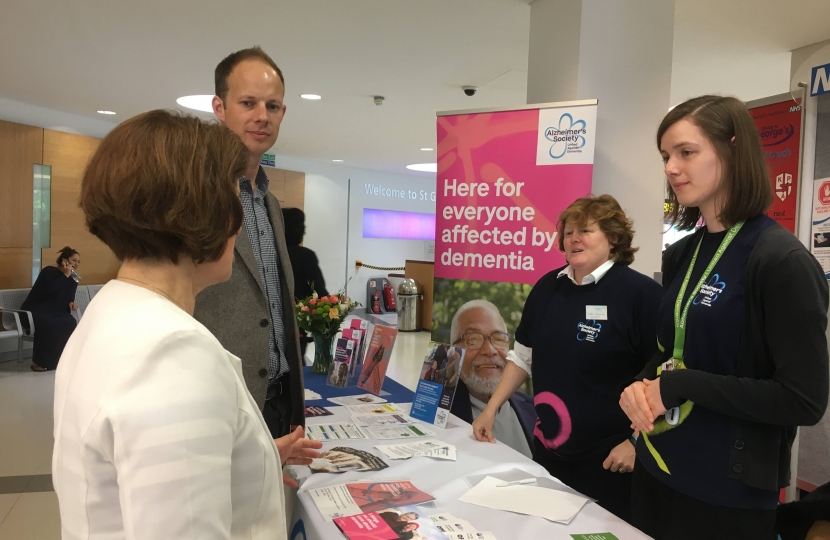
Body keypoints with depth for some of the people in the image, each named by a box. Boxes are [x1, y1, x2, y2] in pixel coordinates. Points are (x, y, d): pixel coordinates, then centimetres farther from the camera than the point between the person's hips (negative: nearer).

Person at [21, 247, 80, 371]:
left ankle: (58, 359, -14)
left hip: (55, 313, 6)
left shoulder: (73, 279, 9)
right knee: (49, 324, -38)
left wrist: (71, 303, -3)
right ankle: (40, 362, -23)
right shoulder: (49, 271, -11)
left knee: (70, 323, -27)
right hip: (33, 312, -6)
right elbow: (50, 290, -29)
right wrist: (65, 276, -24)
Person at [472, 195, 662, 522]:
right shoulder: (548, 286, 4)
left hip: (608, 458, -5)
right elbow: (523, 357, 11)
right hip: (550, 448, 6)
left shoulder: (640, 292, -14)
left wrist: (637, 441, -14)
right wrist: (491, 409, 6)